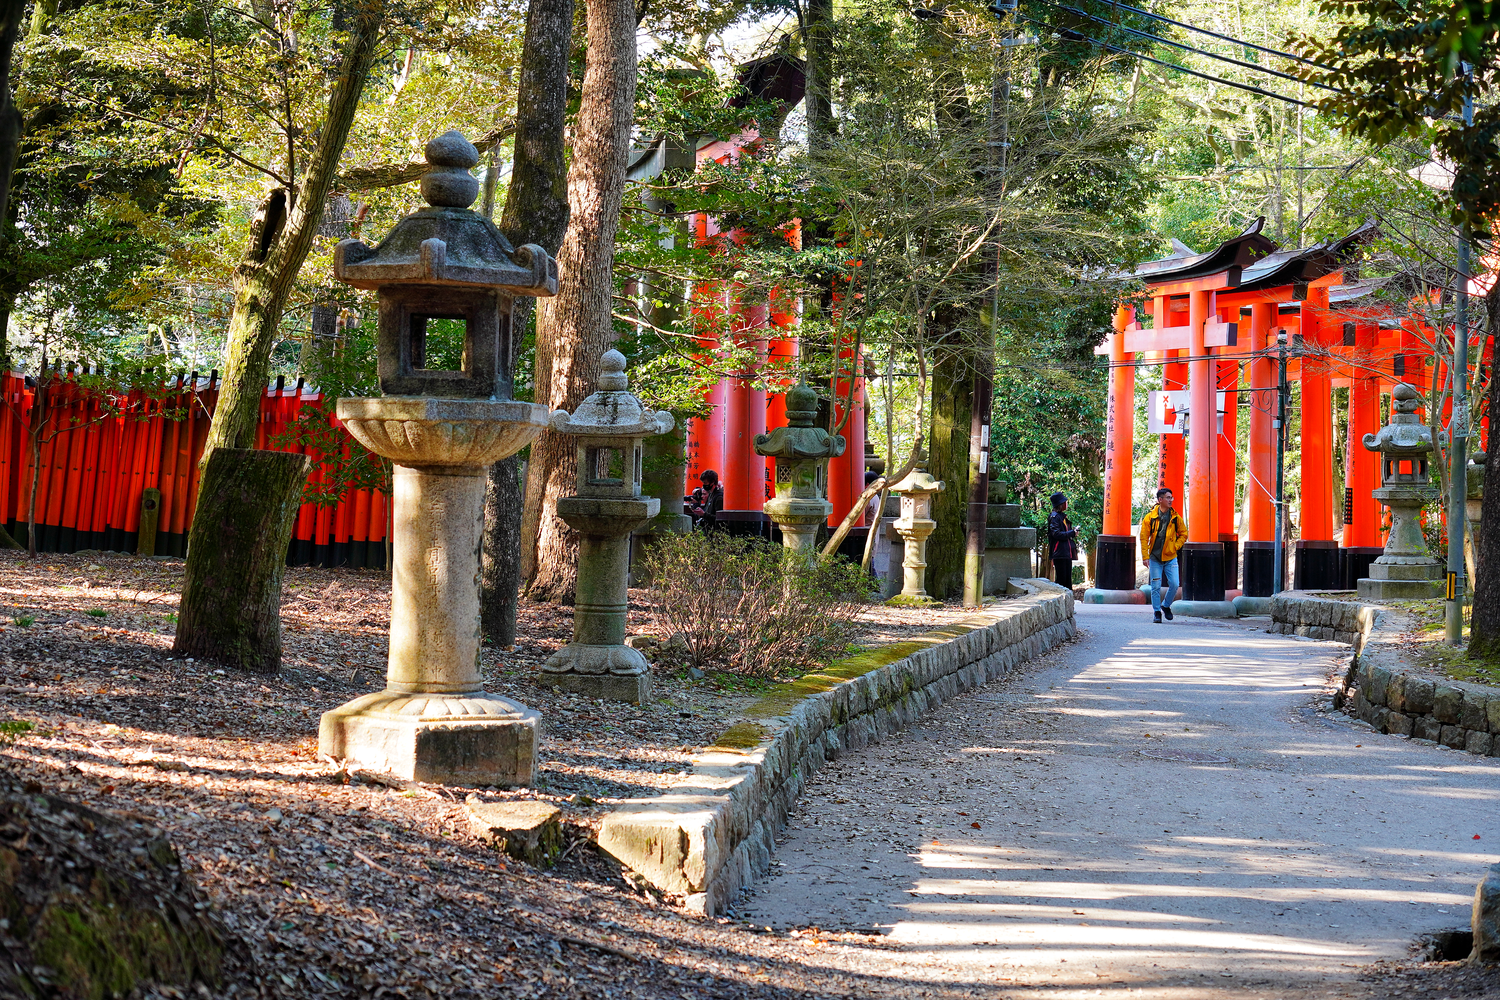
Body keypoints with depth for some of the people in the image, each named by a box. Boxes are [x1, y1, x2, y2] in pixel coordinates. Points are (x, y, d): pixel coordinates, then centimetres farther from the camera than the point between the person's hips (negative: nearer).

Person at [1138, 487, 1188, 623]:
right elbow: (1144, 537, -1)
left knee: (1174, 584, -5)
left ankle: (1166, 606, 19)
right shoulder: (1150, 517, -4)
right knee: (1156, 586, -1)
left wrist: (1175, 547, 1)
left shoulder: (1175, 517, 2)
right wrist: (1145, 556, -6)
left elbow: (1184, 534, 14)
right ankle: (1157, 612, 12)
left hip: (1170, 557, 2)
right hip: (1155, 557, -2)